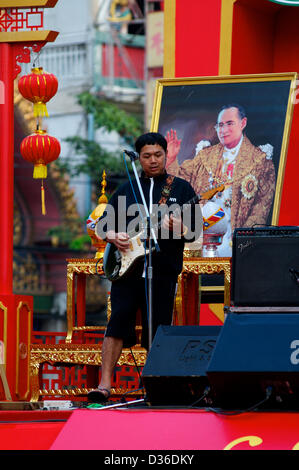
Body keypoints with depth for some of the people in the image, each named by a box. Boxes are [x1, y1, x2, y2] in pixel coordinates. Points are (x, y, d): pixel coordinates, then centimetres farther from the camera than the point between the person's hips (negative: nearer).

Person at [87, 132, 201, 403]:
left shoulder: (181, 188, 9)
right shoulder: (126, 190, 15)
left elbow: (197, 228, 4)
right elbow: (104, 223, 18)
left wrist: (180, 228, -18)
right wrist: (113, 236, -4)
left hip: (163, 271, -1)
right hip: (127, 269, 1)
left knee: (158, 331, 1)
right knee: (118, 323, -11)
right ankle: (105, 385, -14)